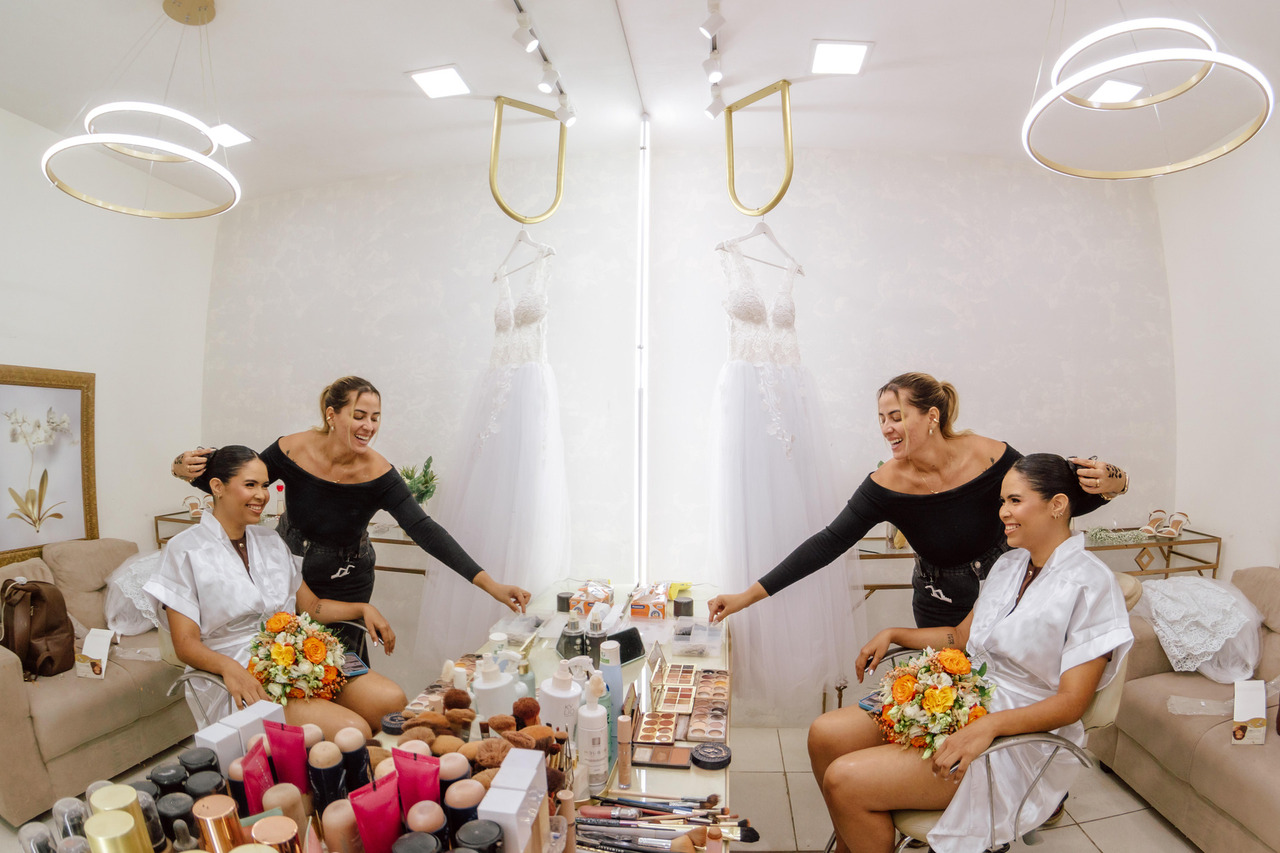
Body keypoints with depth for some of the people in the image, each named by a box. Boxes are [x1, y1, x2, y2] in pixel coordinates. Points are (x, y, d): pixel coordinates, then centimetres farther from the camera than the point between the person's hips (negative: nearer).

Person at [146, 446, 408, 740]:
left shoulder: (271, 540, 17)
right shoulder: (185, 550, -1)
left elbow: (311, 605, 19)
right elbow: (185, 643, -7)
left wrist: (363, 608, 2)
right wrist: (229, 667, -28)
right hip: (242, 680, -6)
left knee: (392, 700, -18)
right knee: (352, 730, -28)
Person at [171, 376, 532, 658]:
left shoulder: (377, 472, -25)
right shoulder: (293, 449, -20)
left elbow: (424, 530, -31)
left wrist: (489, 583, -40)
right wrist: (189, 469, -26)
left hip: (344, 586, -2)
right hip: (285, 573, 2)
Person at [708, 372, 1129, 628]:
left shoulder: (990, 456, -21)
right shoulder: (886, 485, -21)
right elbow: (829, 542, -23)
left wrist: (1106, 485, -31)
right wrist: (749, 594, -28)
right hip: (940, 606, 0)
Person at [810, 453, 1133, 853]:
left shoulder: (1090, 584, -15)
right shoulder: (1009, 564, 11)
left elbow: (1071, 702, -19)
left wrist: (988, 725, -33)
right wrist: (893, 634, 11)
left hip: (1020, 735, -8)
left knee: (844, 781, -21)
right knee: (825, 734, -5)